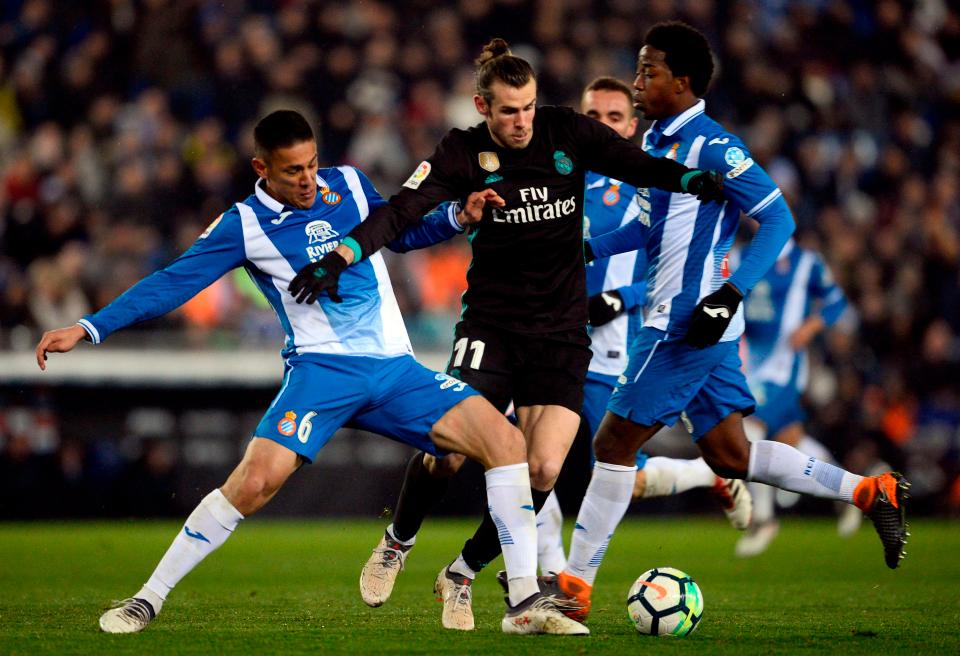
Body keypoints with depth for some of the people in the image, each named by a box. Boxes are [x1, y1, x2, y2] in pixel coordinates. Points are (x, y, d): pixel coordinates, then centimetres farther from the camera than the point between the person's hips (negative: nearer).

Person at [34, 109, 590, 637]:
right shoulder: (245, 225, -1)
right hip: (322, 369, -4)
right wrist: (89, 329, -8)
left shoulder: (349, 185, 11)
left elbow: (399, 232, 28)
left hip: (395, 367, 4)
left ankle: (526, 604, -7)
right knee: (257, 479, -25)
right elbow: (172, 284, -1)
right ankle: (148, 600, -10)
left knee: (505, 440, -12)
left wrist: (457, 216, 11)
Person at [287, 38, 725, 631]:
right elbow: (401, 210, -16)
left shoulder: (568, 133, -2)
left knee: (543, 469, -13)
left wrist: (699, 181, -21)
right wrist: (339, 257, -29)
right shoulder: (465, 154, -7)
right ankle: (397, 544, 15)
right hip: (491, 325, -2)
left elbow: (643, 167, -2)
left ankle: (463, 574, 10)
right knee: (450, 450, -18)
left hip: (562, 332, 2)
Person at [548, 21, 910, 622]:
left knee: (614, 444, -5)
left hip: (688, 325, -10)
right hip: (673, 320, 10)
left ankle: (576, 584, 1)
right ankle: (868, 492, 15)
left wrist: (731, 293, -23)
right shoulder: (656, 141, 13)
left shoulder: (712, 147, -14)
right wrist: (585, 250, 17)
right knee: (729, 456, 11)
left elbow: (778, 219, -15)